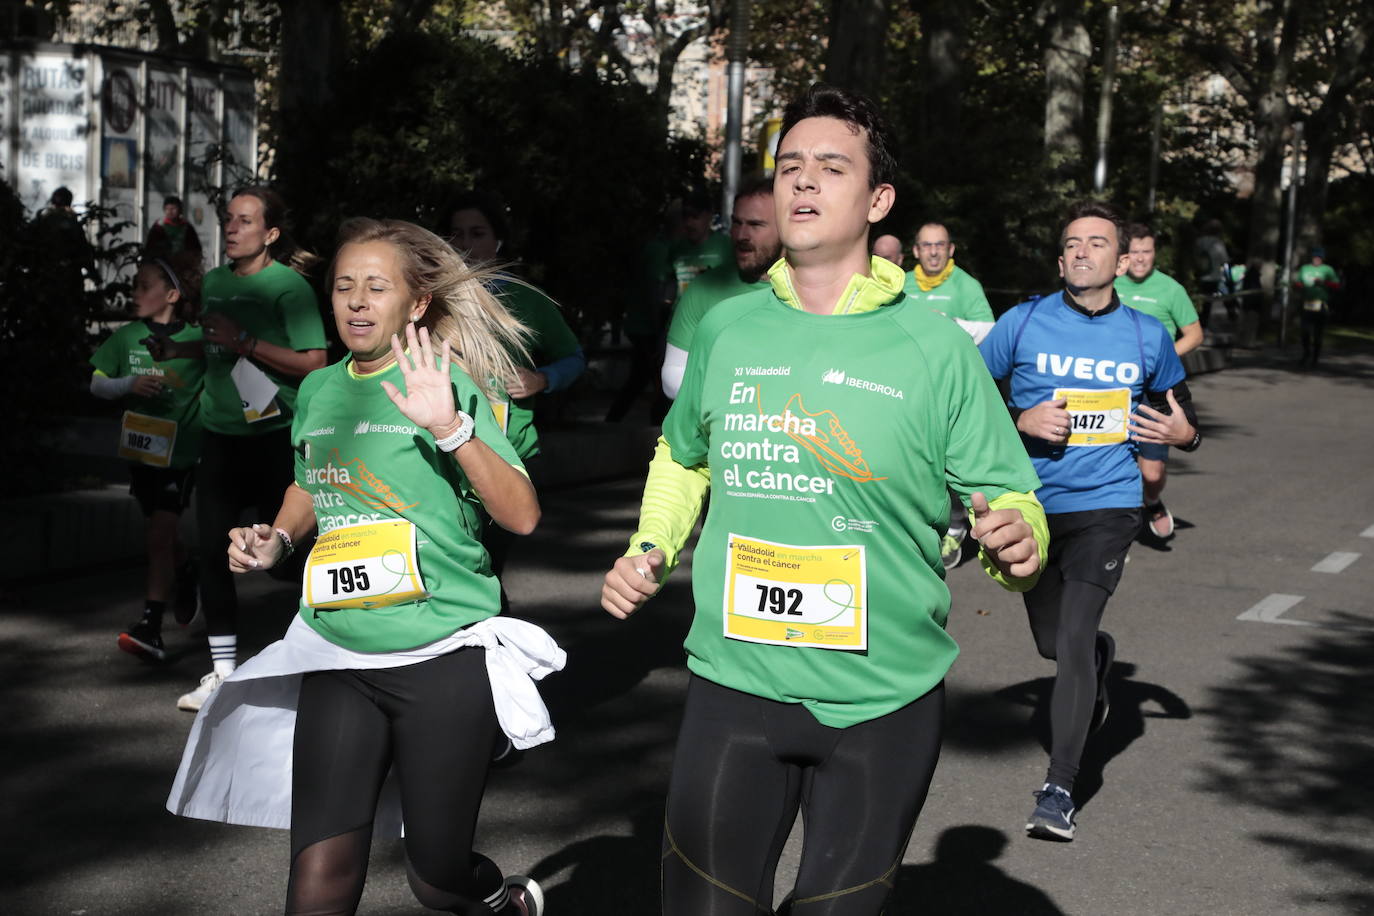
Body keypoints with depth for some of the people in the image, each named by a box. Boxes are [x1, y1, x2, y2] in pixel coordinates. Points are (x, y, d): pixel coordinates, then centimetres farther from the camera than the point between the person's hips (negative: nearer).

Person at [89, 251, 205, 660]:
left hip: (180, 453, -5)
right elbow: (97, 384, 3)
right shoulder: (127, 337, 1)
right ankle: (185, 574, 48)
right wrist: (130, 384, -16)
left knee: (159, 535, -13)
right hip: (140, 449, 5)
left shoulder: (197, 340, -10)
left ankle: (150, 626, -12)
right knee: (163, 534, 18)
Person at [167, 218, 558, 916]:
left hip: (443, 658, -4)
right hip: (336, 659, 4)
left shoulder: (449, 385, -8)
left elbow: (522, 515, -18)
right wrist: (276, 539, 7)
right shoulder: (318, 391, 7)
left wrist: (451, 428, -31)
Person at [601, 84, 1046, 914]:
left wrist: (1016, 542, -27)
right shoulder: (726, 331, 1)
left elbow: (1006, 498, -5)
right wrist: (651, 551, 4)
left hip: (884, 702, -1)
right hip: (735, 686, 2)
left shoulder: (936, 347, -7)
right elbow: (683, 459, 19)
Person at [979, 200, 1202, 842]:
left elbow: (1180, 411, 17)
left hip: (1107, 506, -2)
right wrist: (1021, 421, -15)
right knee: (1052, 642, 16)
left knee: (1073, 639, -16)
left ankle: (1058, 790, -8)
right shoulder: (1023, 323, -3)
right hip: (1034, 505, 2)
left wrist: (1185, 433, -6)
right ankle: (1099, 655, 55)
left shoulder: (1149, 337, 2)